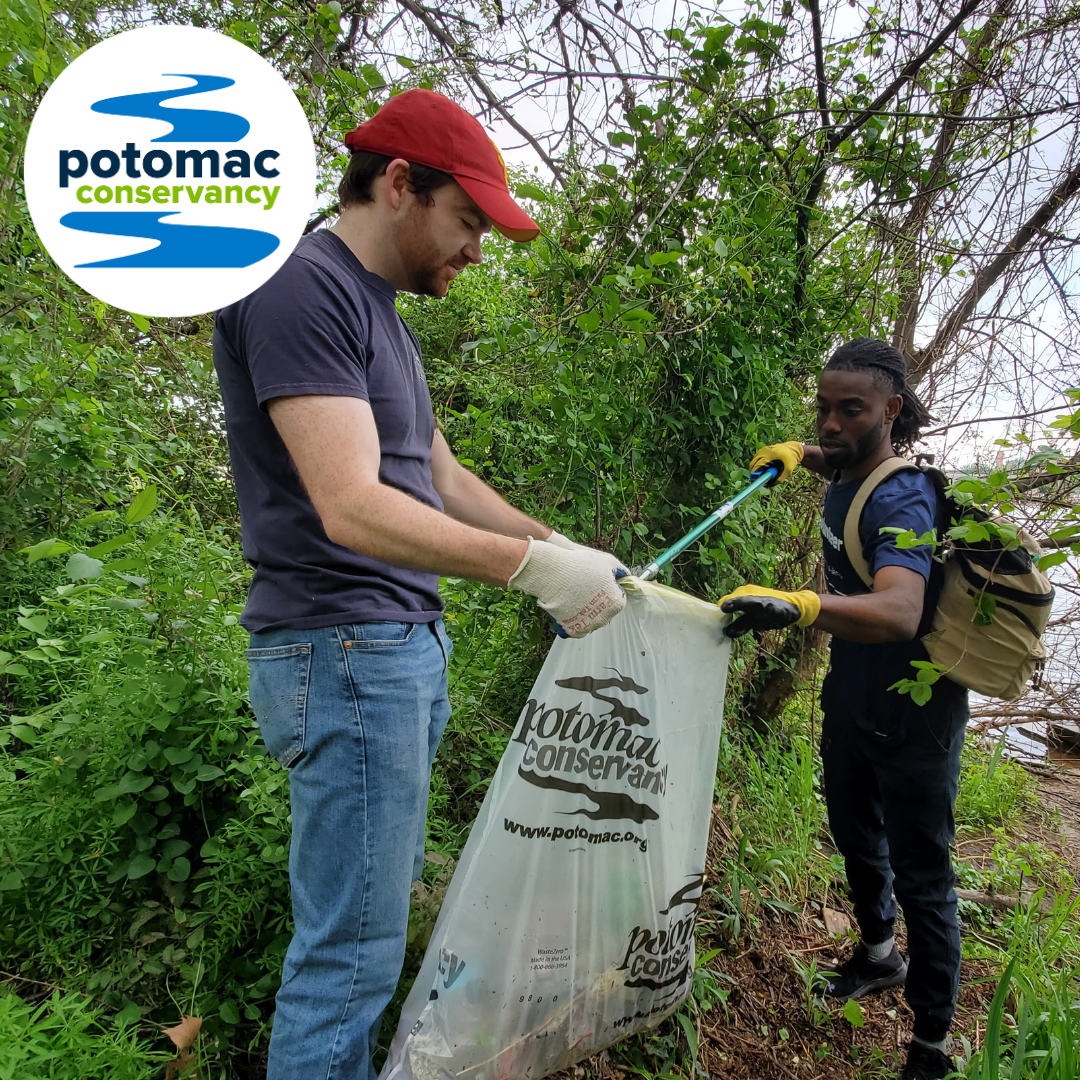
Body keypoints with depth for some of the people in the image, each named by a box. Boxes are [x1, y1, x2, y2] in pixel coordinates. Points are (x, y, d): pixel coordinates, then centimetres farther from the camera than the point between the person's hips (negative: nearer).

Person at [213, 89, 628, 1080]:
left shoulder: (377, 314, 18)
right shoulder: (302, 290, -13)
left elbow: (442, 478, 19)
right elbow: (351, 508, -23)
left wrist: (566, 549, 14)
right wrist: (534, 566, -22)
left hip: (408, 645, 10)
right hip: (343, 651, -10)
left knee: (383, 901, 18)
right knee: (354, 944, 0)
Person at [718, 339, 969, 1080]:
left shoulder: (900, 502, -29)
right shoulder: (849, 472, -4)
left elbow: (900, 612, -49)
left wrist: (797, 605, -66)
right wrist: (802, 454, 7)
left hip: (911, 717, -9)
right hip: (852, 699, 9)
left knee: (920, 874, 5)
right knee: (856, 835, 25)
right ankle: (880, 955, 50)